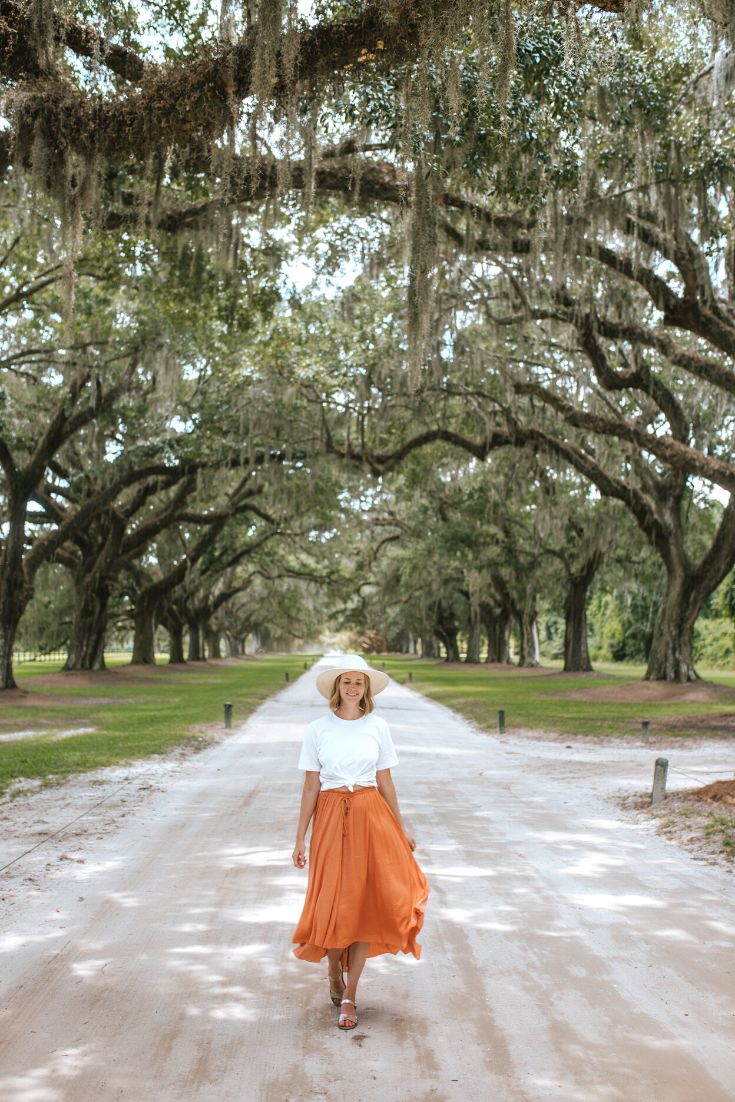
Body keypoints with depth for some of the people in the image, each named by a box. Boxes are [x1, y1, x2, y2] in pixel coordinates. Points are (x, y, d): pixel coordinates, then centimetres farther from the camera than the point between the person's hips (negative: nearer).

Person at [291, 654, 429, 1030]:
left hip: (371, 816, 1)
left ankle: (350, 996, 12)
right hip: (331, 817, -1)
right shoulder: (317, 730, 0)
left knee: (364, 903, 1)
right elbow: (310, 787, 1)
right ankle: (334, 973, 31)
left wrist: (401, 829, 10)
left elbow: (385, 782, 8)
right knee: (332, 901, 0)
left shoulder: (378, 727, 3)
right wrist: (300, 839, 0)